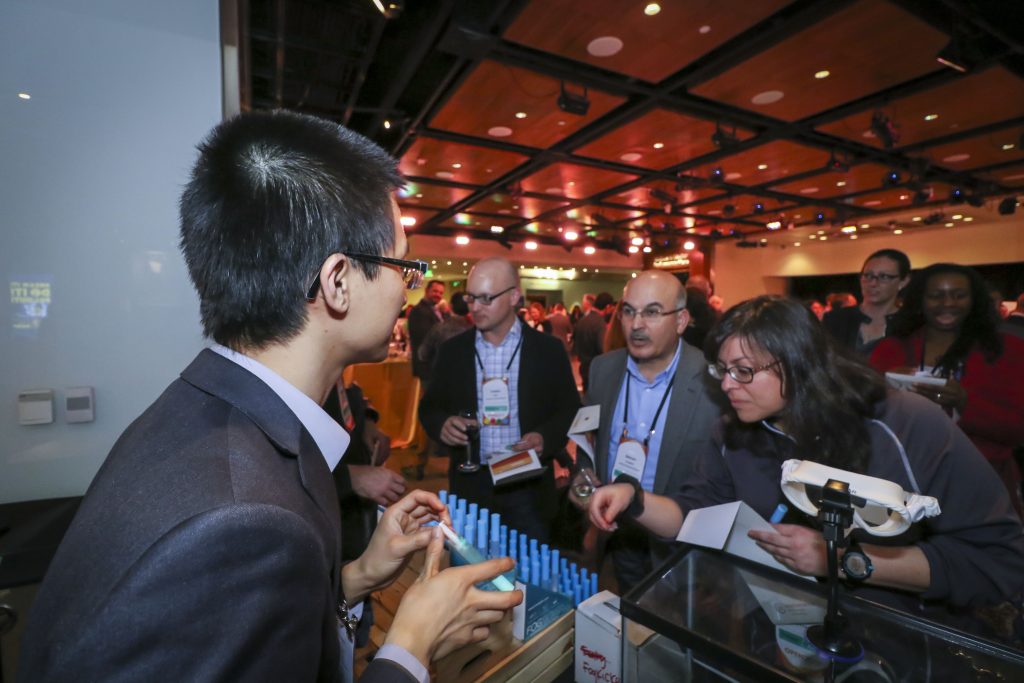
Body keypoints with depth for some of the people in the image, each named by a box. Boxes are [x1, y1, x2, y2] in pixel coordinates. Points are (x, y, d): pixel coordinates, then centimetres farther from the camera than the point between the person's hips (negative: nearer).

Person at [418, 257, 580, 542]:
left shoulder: (549, 349, -4)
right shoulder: (452, 350, 1)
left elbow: (570, 410, 1)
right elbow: (429, 407, 7)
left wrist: (545, 438, -16)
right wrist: (442, 423, -14)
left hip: (529, 486, -1)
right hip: (469, 485, 2)